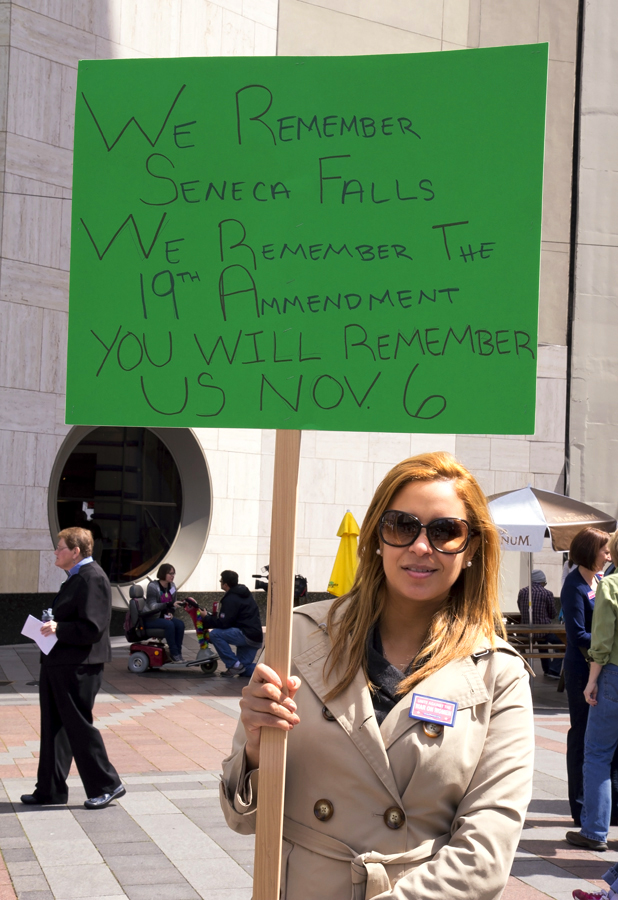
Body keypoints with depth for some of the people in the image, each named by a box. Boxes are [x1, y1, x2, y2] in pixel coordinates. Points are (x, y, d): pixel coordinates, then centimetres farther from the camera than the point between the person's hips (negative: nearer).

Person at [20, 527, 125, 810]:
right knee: (53, 728, 14)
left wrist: (59, 629, -23)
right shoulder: (75, 578, 15)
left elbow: (92, 628, -23)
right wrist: (52, 626, 8)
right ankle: (50, 789, 22)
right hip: (58, 664, 10)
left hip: (77, 669, -10)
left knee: (79, 726, -2)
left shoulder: (92, 578, -17)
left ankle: (106, 785, 9)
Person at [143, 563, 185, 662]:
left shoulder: (172, 587, 6)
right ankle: (174, 655, -27)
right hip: (150, 619, -7)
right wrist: (170, 605, -34)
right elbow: (152, 606, -25)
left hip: (163, 617, 7)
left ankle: (178, 653, -19)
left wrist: (170, 612, -3)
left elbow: (173, 604, 19)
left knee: (180, 624, -21)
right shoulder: (153, 586, -15)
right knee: (169, 624, -32)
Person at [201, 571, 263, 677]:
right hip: (256, 636, 10)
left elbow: (223, 623, -15)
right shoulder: (245, 593, 18)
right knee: (242, 670, 15)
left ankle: (234, 665, -10)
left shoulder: (231, 599, -12)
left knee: (214, 634, -12)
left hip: (246, 635, -10)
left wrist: (205, 619, 0)